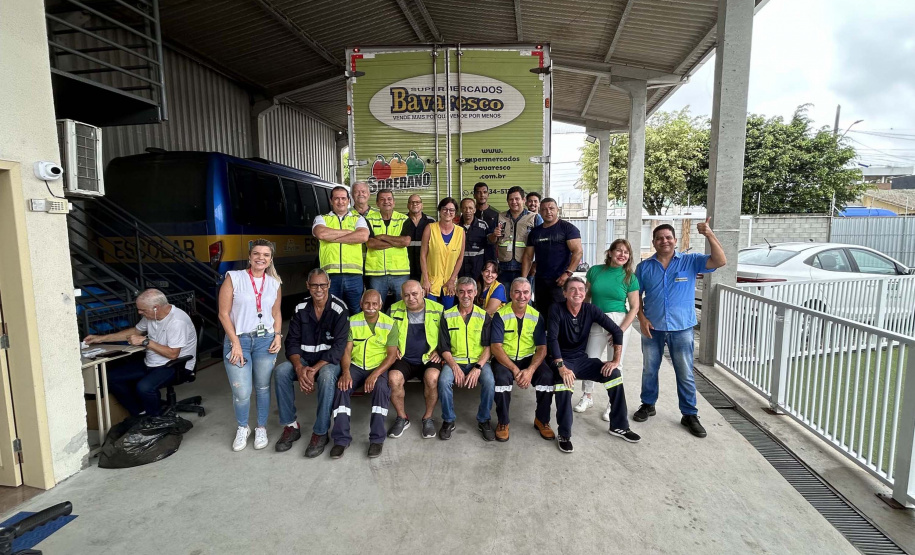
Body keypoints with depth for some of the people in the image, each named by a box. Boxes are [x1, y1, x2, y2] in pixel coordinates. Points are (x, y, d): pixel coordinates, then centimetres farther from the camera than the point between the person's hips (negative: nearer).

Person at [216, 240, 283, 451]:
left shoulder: (274, 283, 7)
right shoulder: (234, 278, -4)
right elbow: (223, 314, -6)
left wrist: (278, 335, -1)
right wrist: (236, 343, -11)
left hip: (265, 340, 3)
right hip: (238, 340, -2)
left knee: (263, 387, 9)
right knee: (242, 392, -2)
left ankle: (261, 428, 28)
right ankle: (242, 428, 25)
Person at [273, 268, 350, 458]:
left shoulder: (339, 310, -13)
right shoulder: (300, 309, 1)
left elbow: (338, 347, -18)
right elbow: (292, 342, -2)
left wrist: (314, 370, -26)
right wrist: (299, 367, -21)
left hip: (330, 360, -4)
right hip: (305, 359, 4)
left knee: (327, 375, -36)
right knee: (281, 371, -23)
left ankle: (320, 433, -21)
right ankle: (290, 426, -9)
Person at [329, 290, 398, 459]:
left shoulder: (390, 324, -5)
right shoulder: (352, 322, 0)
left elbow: (392, 354, -8)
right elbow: (346, 350, -2)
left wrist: (376, 374, -23)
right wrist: (346, 372, -21)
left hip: (379, 367, -2)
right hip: (356, 366, 2)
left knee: (381, 387, -33)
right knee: (342, 387, -27)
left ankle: (377, 438, -21)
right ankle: (342, 438, -18)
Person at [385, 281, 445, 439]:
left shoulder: (437, 309, 1)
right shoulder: (394, 310, 6)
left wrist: (439, 350, -4)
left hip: (429, 359, -1)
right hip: (404, 359, 2)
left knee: (432, 378, -33)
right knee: (393, 378, -29)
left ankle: (428, 418, -6)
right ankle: (402, 418, -2)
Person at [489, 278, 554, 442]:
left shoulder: (536, 316, -1)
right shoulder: (500, 315, -9)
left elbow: (542, 348, -4)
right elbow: (496, 347, -15)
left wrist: (530, 370, -22)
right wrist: (515, 370, -25)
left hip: (528, 359, 3)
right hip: (504, 359, -2)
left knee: (548, 376, -24)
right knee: (501, 377, -33)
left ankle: (542, 420, 2)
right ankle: (503, 422, -8)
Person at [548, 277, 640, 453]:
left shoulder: (590, 309, -6)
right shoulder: (556, 310, -15)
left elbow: (617, 331, -4)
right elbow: (552, 339, -24)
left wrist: (616, 360, -11)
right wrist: (561, 367, -34)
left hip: (582, 359, 4)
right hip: (562, 359, -4)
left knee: (614, 373, -14)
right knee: (564, 382, -34)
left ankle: (618, 426, 4)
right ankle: (564, 434, -17)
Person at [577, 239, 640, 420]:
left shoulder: (630, 277, -3)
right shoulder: (595, 270, 1)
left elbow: (634, 307, -4)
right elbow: (586, 297, 7)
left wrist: (622, 329, -14)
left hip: (620, 321, -2)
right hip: (596, 321, 2)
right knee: (590, 360, 8)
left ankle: (612, 405, 22)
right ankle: (587, 397, 29)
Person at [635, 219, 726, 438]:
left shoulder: (691, 261, -3)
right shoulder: (644, 267, 0)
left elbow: (720, 261, -16)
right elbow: (636, 295, 3)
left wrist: (709, 235, -25)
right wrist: (641, 318, -8)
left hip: (681, 329, -1)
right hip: (652, 328, 1)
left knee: (685, 374, 8)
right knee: (649, 370, 14)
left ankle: (690, 415, 22)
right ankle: (647, 405, 32)